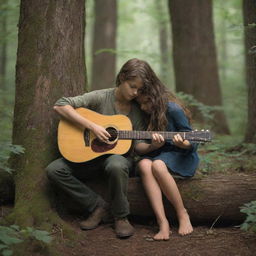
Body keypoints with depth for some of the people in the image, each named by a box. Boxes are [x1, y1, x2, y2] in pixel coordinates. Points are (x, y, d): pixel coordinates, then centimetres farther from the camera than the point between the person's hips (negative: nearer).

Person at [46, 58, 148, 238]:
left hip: (119, 155, -1)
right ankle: (98, 206, -11)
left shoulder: (138, 110, 0)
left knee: (116, 166, -40)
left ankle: (121, 217, -17)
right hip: (91, 155, 1)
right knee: (54, 170, -23)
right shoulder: (101, 97, -8)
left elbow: (139, 146, 3)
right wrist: (92, 126, -23)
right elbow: (60, 106, -16)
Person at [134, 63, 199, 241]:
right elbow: (138, 147, -1)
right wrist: (152, 146, -23)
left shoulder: (173, 109, -13)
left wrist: (181, 143, -33)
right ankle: (163, 223, -37)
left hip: (181, 158, -4)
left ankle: (183, 214, -20)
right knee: (144, 165, -31)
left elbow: (192, 144, -9)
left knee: (158, 165, -36)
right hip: (157, 155, 5)